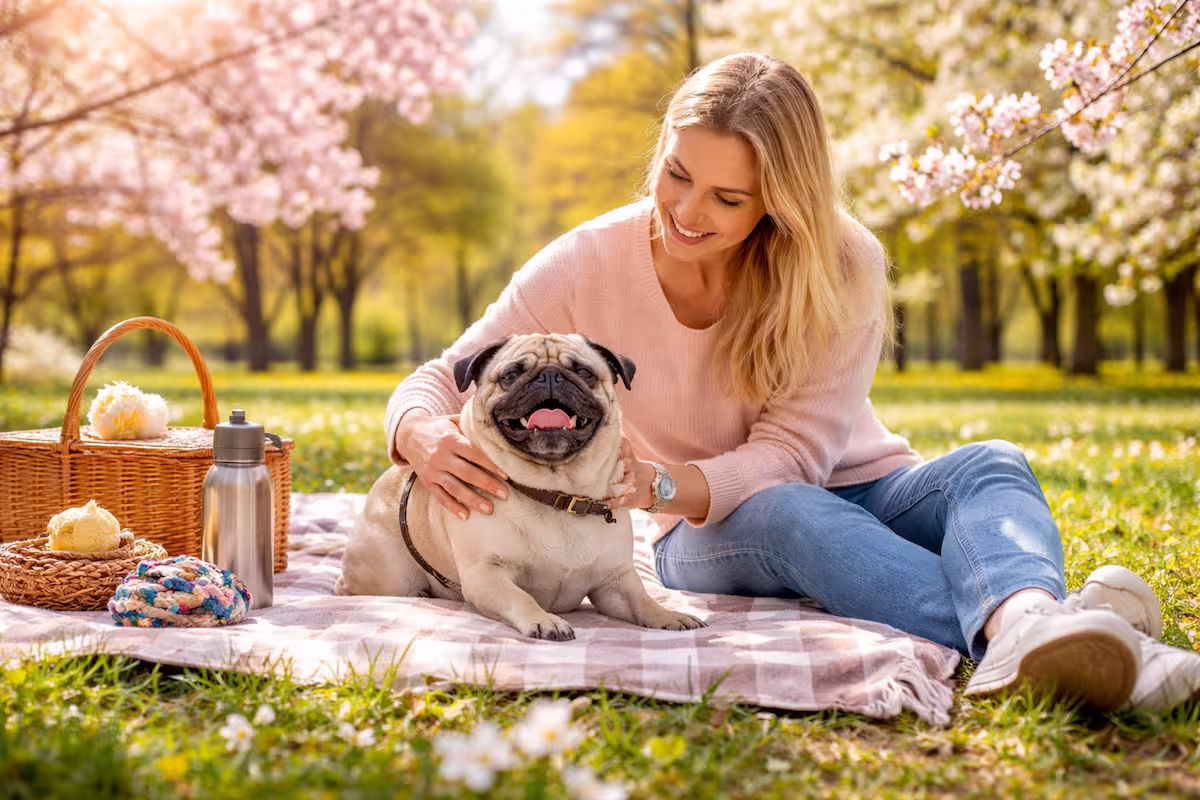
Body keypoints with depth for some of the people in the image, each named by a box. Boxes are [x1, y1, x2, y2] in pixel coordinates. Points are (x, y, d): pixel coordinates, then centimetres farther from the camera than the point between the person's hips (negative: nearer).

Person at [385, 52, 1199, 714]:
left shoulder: (843, 265, -14)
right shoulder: (590, 266, -13)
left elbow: (792, 452, -19)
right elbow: (440, 382, -9)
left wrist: (664, 485, -39)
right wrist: (429, 439, -35)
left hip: (858, 493, 1)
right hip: (716, 538, -1)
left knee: (990, 464, -31)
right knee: (787, 514, -37)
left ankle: (1024, 629, -64)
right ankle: (1018, 634, -58)